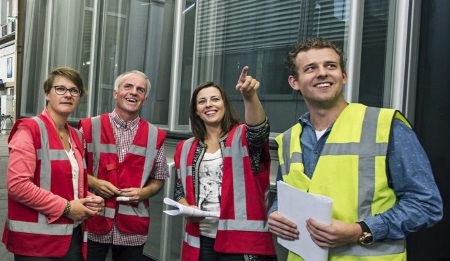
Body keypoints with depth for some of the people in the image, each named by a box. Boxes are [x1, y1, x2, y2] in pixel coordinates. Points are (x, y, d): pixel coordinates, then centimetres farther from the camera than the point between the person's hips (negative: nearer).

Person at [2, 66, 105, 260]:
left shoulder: (76, 136, 11)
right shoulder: (29, 129, -11)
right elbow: (17, 184, -20)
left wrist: (88, 200, 1)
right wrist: (65, 207, -17)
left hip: (72, 235, 7)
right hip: (36, 240, -7)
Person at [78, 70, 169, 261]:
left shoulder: (155, 136, 3)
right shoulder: (90, 127, -1)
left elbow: (158, 179, 9)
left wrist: (143, 192, -9)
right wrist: (94, 182, -13)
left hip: (133, 227, 2)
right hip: (94, 222, -1)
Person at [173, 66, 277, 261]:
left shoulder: (242, 137, -3)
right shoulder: (186, 149, 9)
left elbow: (259, 131, -26)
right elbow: (179, 190, 15)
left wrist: (250, 96, -43)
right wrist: (186, 208, -6)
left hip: (240, 238, -4)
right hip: (201, 239, 4)